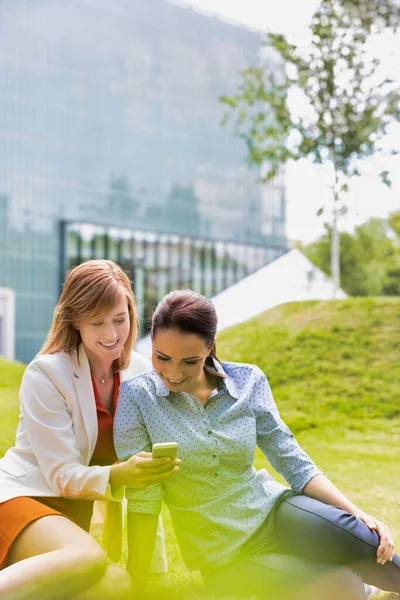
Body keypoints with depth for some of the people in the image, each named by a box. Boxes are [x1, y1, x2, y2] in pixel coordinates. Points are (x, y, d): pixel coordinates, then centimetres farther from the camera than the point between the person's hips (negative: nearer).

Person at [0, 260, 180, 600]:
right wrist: (118, 475, -35)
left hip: (70, 510, 6)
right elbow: (62, 475, -15)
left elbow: (145, 460, 3)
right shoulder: (47, 374, -14)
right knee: (88, 559, -37)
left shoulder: (140, 373, 1)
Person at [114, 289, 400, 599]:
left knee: (372, 543, -27)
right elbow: (143, 498, -11)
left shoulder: (247, 381, -5)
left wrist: (358, 513, -13)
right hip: (225, 555, -2)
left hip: (275, 512, 3)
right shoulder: (136, 396, -13)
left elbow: (295, 463, -2)